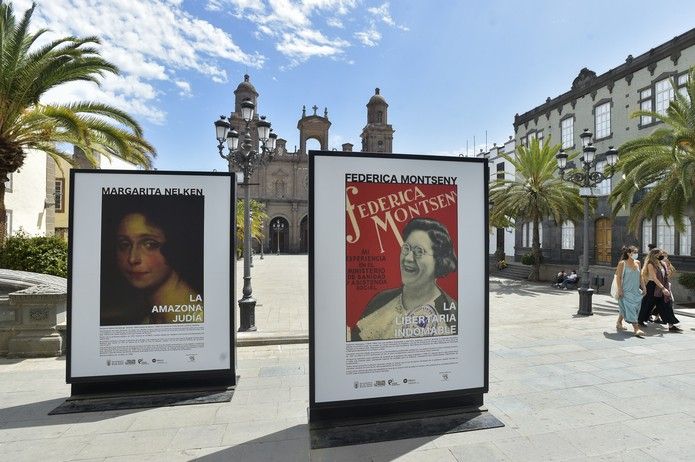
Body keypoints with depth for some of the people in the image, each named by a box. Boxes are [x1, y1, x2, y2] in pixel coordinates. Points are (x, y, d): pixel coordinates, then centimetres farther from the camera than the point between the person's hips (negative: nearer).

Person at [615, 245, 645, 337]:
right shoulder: (622, 263, -9)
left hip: (636, 290, 6)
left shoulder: (637, 262, 9)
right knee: (630, 309, -10)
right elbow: (618, 277, -9)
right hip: (626, 291, -6)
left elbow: (639, 276, 18)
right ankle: (636, 329, -12)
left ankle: (619, 323, 30)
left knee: (624, 308, 14)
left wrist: (642, 287, 14)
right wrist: (619, 289, -14)